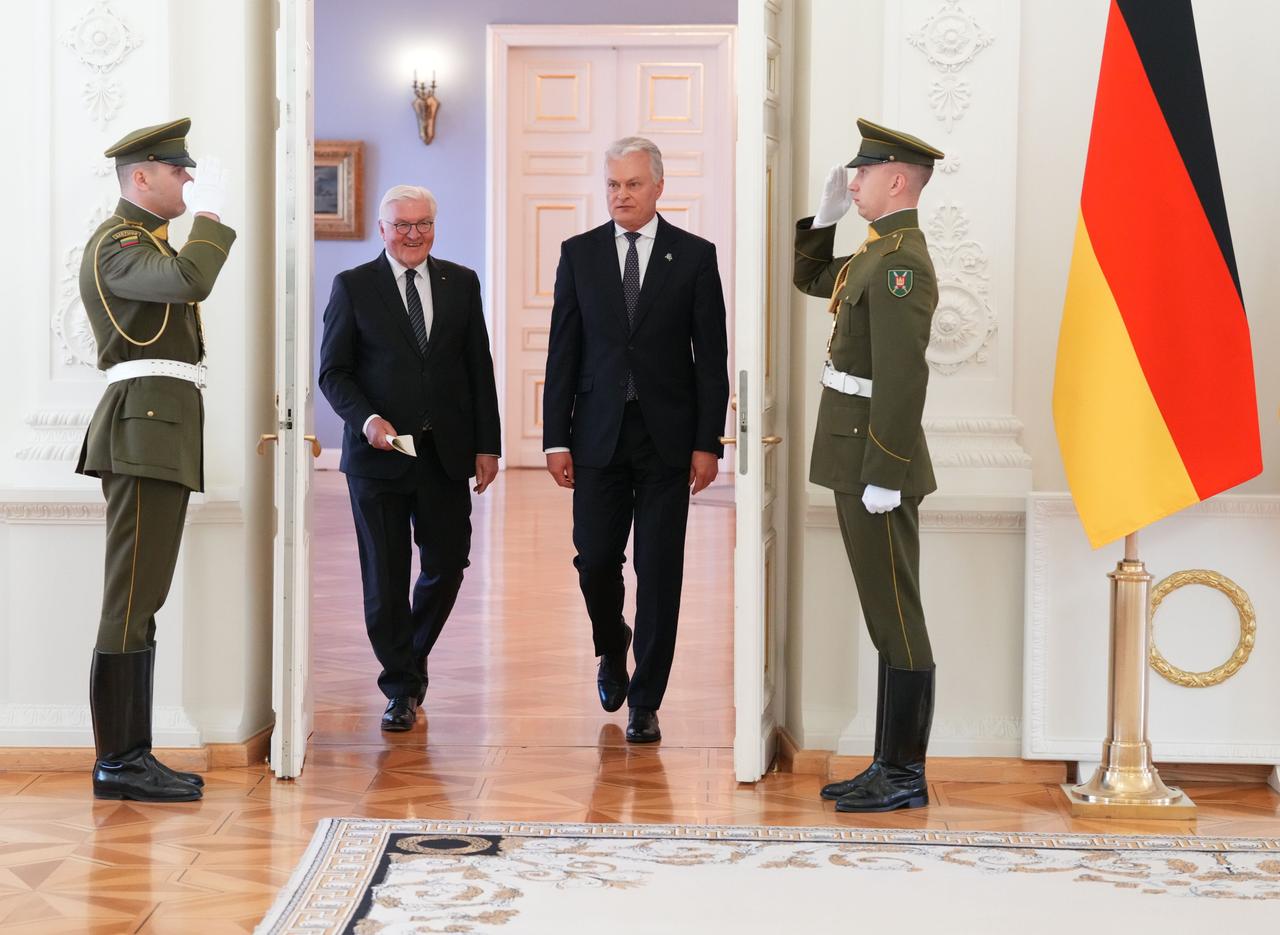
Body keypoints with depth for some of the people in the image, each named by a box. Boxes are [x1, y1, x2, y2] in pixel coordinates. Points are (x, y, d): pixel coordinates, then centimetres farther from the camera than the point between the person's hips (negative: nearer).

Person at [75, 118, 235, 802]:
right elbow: (188, 282, -27)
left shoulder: (151, 242, 24)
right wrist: (211, 214, -13)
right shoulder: (115, 242, -8)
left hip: (165, 434, 11)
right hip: (146, 428, -11)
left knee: (142, 600, 9)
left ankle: (132, 753, 12)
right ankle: (116, 762, -10)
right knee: (132, 600, -11)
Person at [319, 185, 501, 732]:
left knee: (447, 565, 6)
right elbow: (333, 372, 1)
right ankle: (402, 686, 14)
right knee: (385, 578, 2)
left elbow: (479, 368, 9)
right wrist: (367, 419, -16)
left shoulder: (461, 283, 9)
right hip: (379, 457, -2)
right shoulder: (353, 286, 1)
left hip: (446, 455, 2)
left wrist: (488, 445, 4)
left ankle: (410, 657, 32)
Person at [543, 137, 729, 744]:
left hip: (667, 436, -1)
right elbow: (563, 352, 5)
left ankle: (644, 702, 10)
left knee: (660, 572, 1)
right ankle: (612, 651, 32)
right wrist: (555, 438, -1)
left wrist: (708, 442, -5)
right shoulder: (579, 254, 5)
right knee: (594, 560, 1)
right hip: (598, 435, 1)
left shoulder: (694, 256, 1)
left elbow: (711, 356, 1)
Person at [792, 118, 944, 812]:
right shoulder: (879, 251, 14)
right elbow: (808, 278, 32)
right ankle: (891, 767, 20)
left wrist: (883, 478, -24)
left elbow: (903, 378, -23)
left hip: (877, 461, -10)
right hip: (858, 460, 10)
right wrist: (826, 213, 17)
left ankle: (905, 777, 4)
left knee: (896, 621, -3)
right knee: (887, 620, 13)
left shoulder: (902, 260, -17)